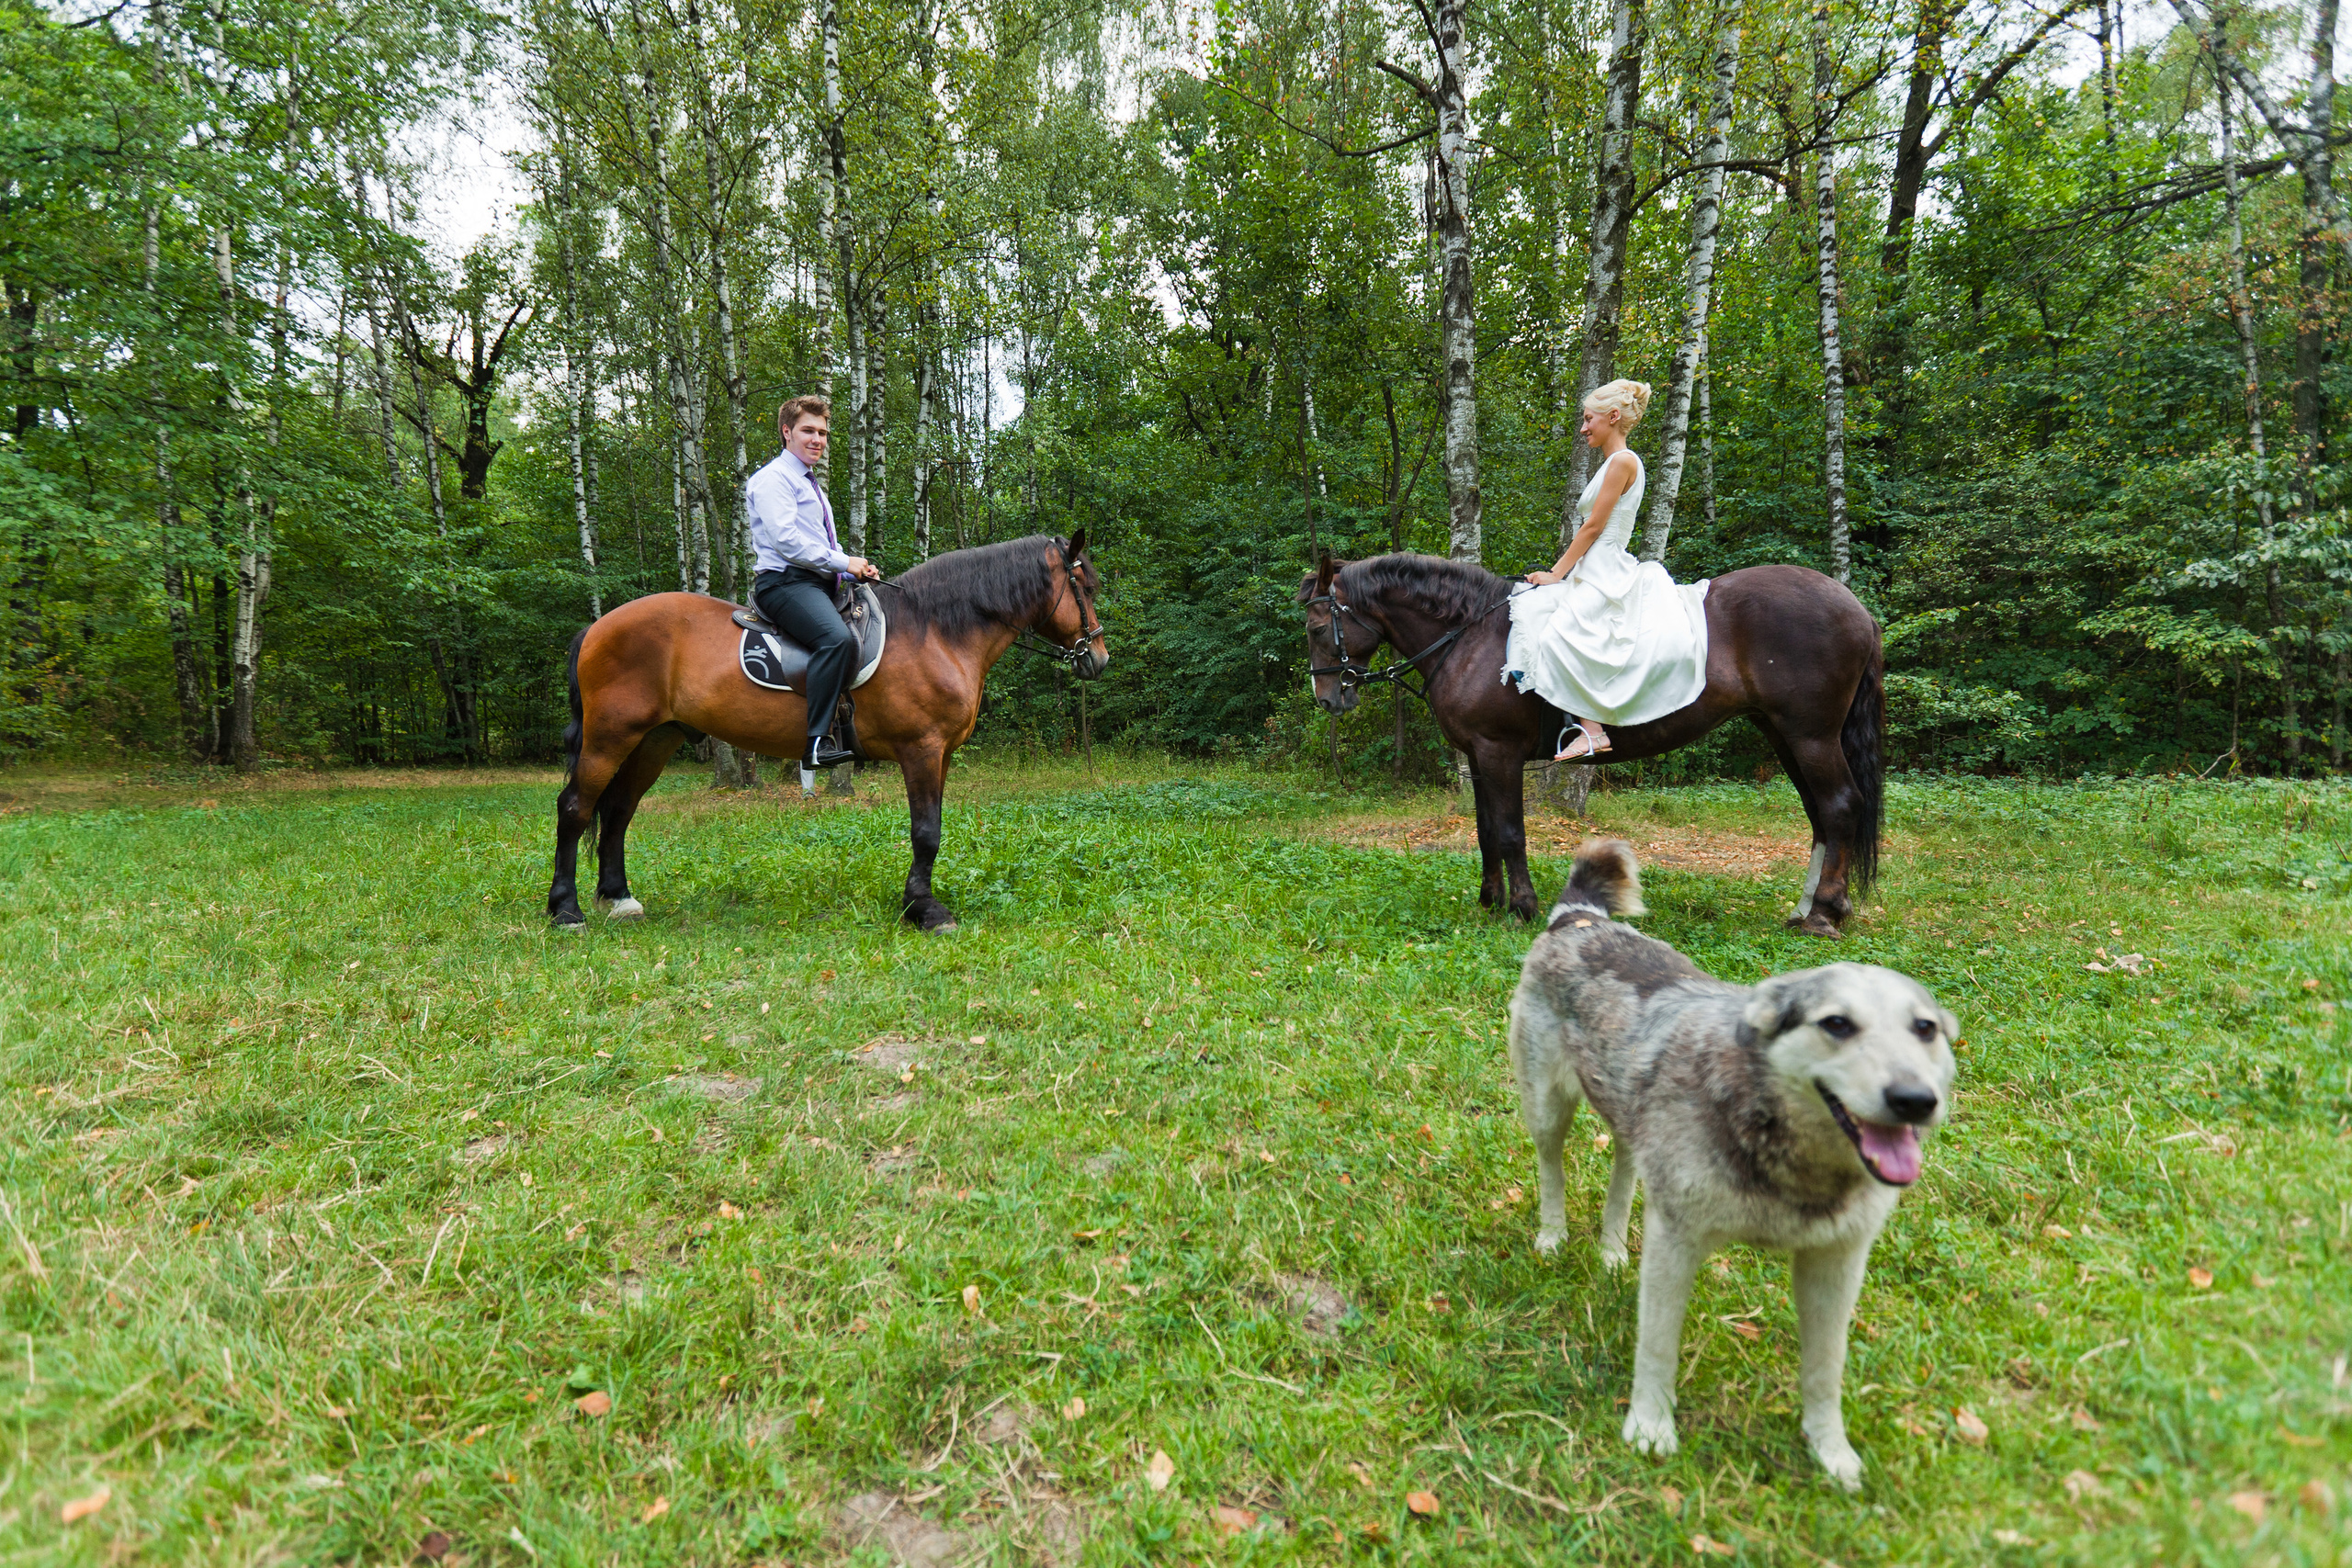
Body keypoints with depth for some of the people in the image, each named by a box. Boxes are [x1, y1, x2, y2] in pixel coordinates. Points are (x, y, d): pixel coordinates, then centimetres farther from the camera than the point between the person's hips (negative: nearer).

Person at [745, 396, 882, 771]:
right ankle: (817, 743, -37)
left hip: (822, 584, 10)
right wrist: (844, 562, -13)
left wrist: (860, 569, 7)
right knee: (837, 638, -35)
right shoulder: (773, 479, -1)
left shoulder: (812, 486, 29)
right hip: (785, 582, -10)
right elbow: (785, 540, -16)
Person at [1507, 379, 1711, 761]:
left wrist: (1556, 575, -11)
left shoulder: (1622, 461, -9)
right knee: (1534, 609, 1)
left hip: (1607, 575, -10)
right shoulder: (1611, 464, 21)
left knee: (1560, 632, -26)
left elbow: (1593, 527, -14)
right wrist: (1557, 572, 13)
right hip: (1594, 574, 10)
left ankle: (1592, 730, -25)